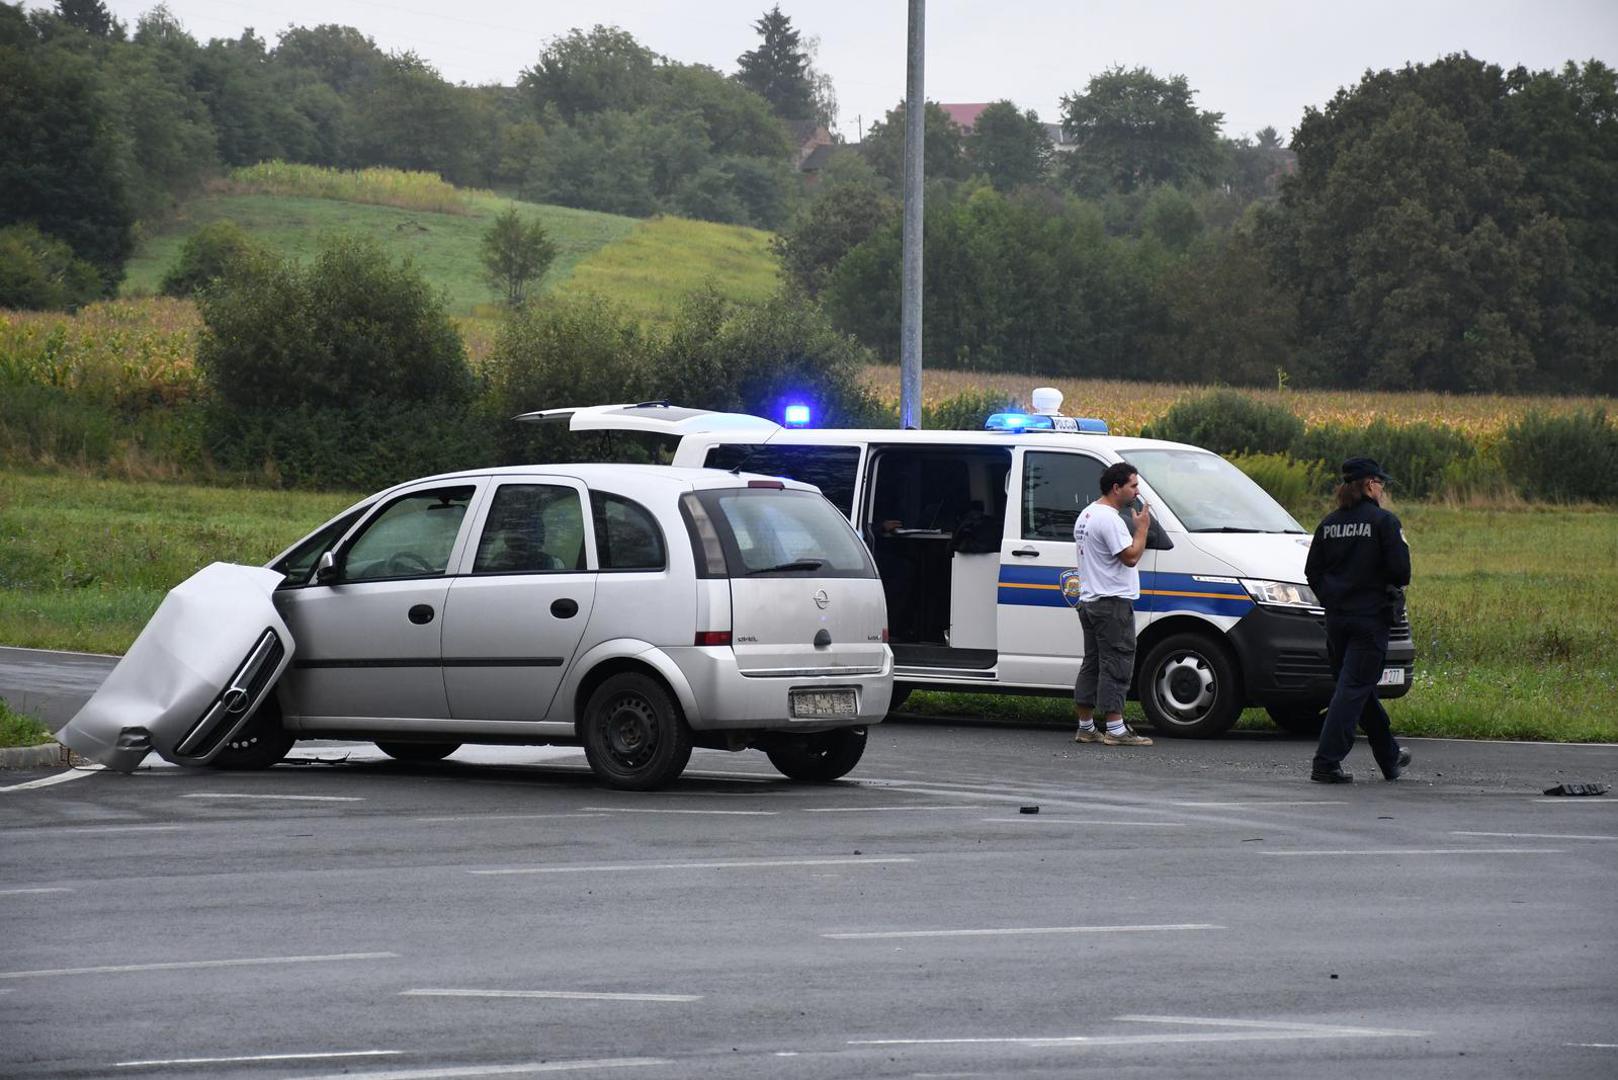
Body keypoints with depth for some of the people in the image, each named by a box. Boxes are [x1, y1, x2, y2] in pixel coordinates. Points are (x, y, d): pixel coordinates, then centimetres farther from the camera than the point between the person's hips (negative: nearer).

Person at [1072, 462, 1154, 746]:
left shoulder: (1086, 515, 16)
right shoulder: (1109, 519, -17)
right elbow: (1130, 556, -20)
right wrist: (1142, 528, -9)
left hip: (1088, 602, 10)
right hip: (1113, 602, -10)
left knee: (1092, 664, 12)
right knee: (1116, 665, -9)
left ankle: (1085, 727, 15)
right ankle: (1115, 730, -10)